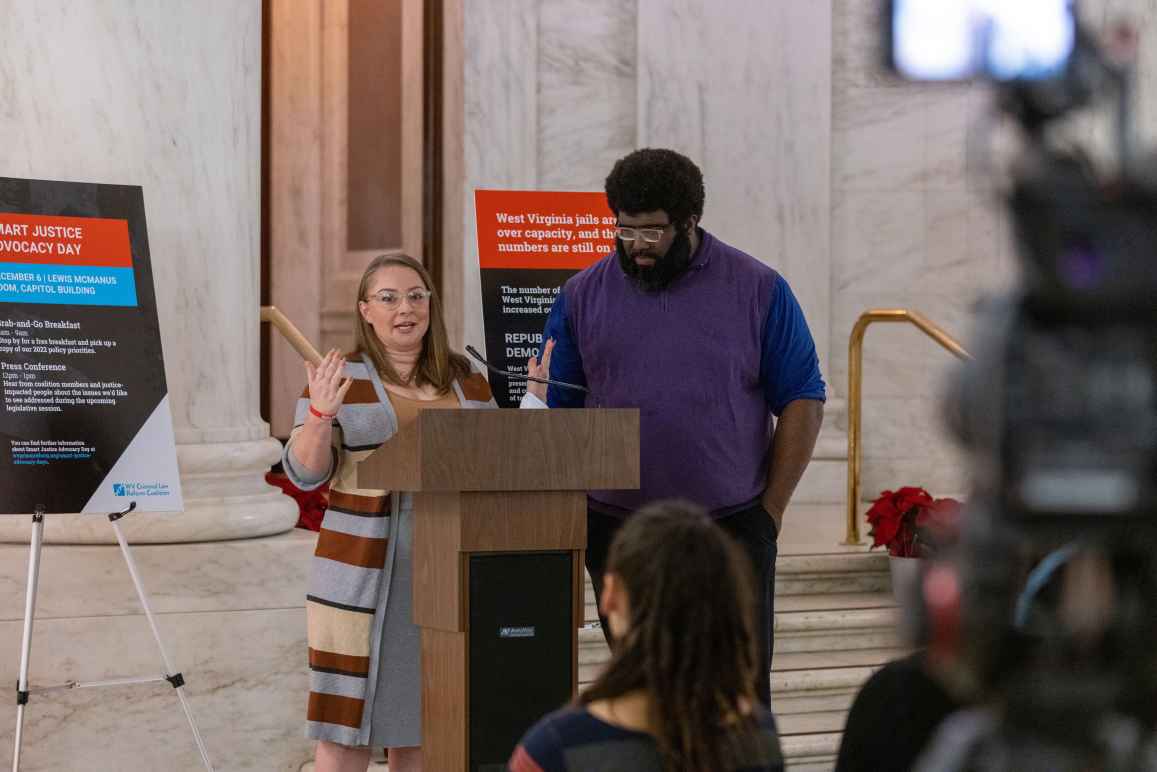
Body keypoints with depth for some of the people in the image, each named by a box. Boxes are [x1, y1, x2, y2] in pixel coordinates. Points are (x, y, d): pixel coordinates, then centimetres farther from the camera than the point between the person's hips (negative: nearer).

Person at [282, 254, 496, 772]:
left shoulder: (468, 383, 11)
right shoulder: (343, 380, -1)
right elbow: (305, 473, -7)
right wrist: (320, 416, -25)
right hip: (365, 573, -4)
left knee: (423, 713, 8)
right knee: (349, 711, -3)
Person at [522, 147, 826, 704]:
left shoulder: (758, 291, 1)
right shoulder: (583, 295, 6)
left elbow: (801, 403, 2)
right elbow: (554, 408, 7)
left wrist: (771, 510, -4)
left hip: (731, 530, -2)